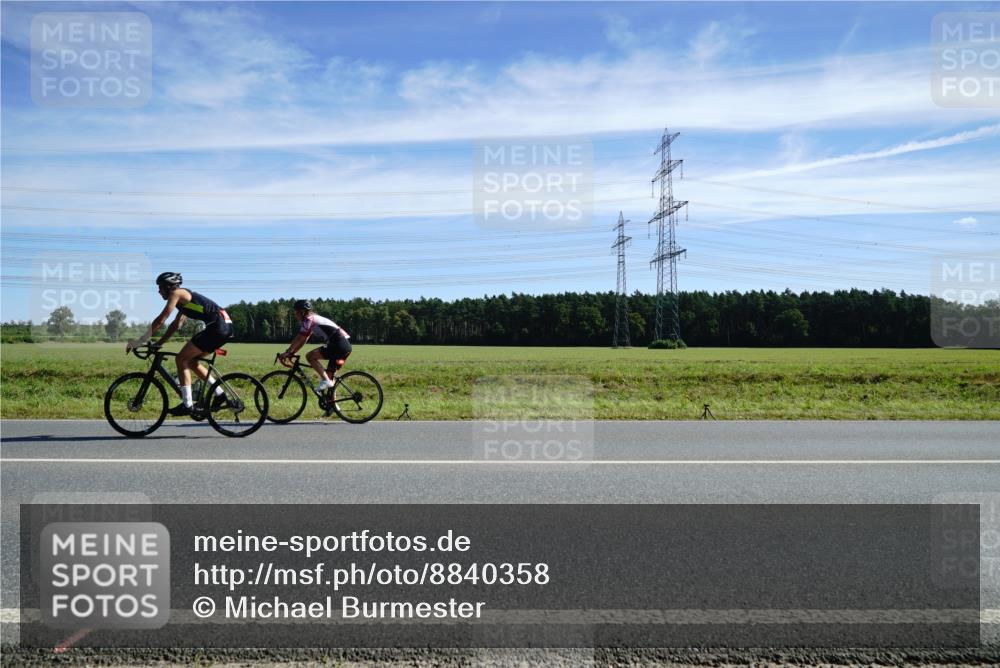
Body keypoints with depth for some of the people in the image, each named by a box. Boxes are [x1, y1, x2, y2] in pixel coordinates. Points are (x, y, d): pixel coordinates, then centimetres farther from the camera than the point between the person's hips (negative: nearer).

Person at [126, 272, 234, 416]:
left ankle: (187, 404, -4)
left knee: (181, 358, -3)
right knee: (192, 361, 18)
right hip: (225, 327, 9)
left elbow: (160, 320, -7)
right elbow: (176, 325, 29)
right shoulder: (184, 297, 26)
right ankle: (219, 394, 16)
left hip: (217, 327, -9)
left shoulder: (176, 293, -1)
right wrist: (158, 344, 26)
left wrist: (139, 342, -2)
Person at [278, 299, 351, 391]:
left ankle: (325, 380, -11)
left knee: (310, 356, -10)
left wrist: (287, 353, -1)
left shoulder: (309, 320, -6)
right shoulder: (314, 320, 22)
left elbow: (299, 339, -8)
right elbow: (303, 340, 23)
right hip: (346, 345, 10)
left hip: (339, 345, -10)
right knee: (330, 375, 14)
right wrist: (291, 353, 18)